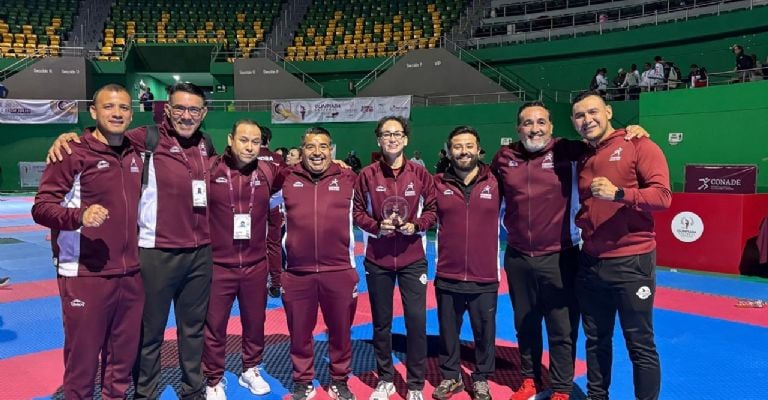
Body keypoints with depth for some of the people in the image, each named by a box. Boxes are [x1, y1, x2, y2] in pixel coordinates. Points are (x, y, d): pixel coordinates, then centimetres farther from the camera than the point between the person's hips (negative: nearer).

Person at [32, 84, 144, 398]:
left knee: (124, 356, 15)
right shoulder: (74, 154, -8)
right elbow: (41, 207, -12)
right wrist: (80, 216, -28)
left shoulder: (135, 156, 11)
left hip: (130, 275, 6)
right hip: (85, 276, -5)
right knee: (82, 358, 4)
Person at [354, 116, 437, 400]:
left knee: (417, 320, -1)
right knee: (381, 322, 11)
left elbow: (432, 209, 4)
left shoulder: (420, 173, -1)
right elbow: (357, 212, 3)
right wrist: (377, 226, -14)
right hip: (377, 260, 1)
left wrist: (416, 225, -13)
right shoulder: (367, 175, -2)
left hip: (412, 259, 0)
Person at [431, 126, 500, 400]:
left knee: (485, 332, 12)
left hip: (485, 278, 0)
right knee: (448, 331, 14)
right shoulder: (438, 184, -1)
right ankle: (450, 376, 35)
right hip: (447, 278, 1)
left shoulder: (495, 182, -2)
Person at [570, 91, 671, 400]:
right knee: (596, 340, 17)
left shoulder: (638, 146, -6)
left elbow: (662, 195, -16)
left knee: (640, 345, 4)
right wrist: (579, 221, 6)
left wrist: (619, 194, -27)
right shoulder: (582, 158, 13)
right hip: (590, 263, 6)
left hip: (631, 262, -6)